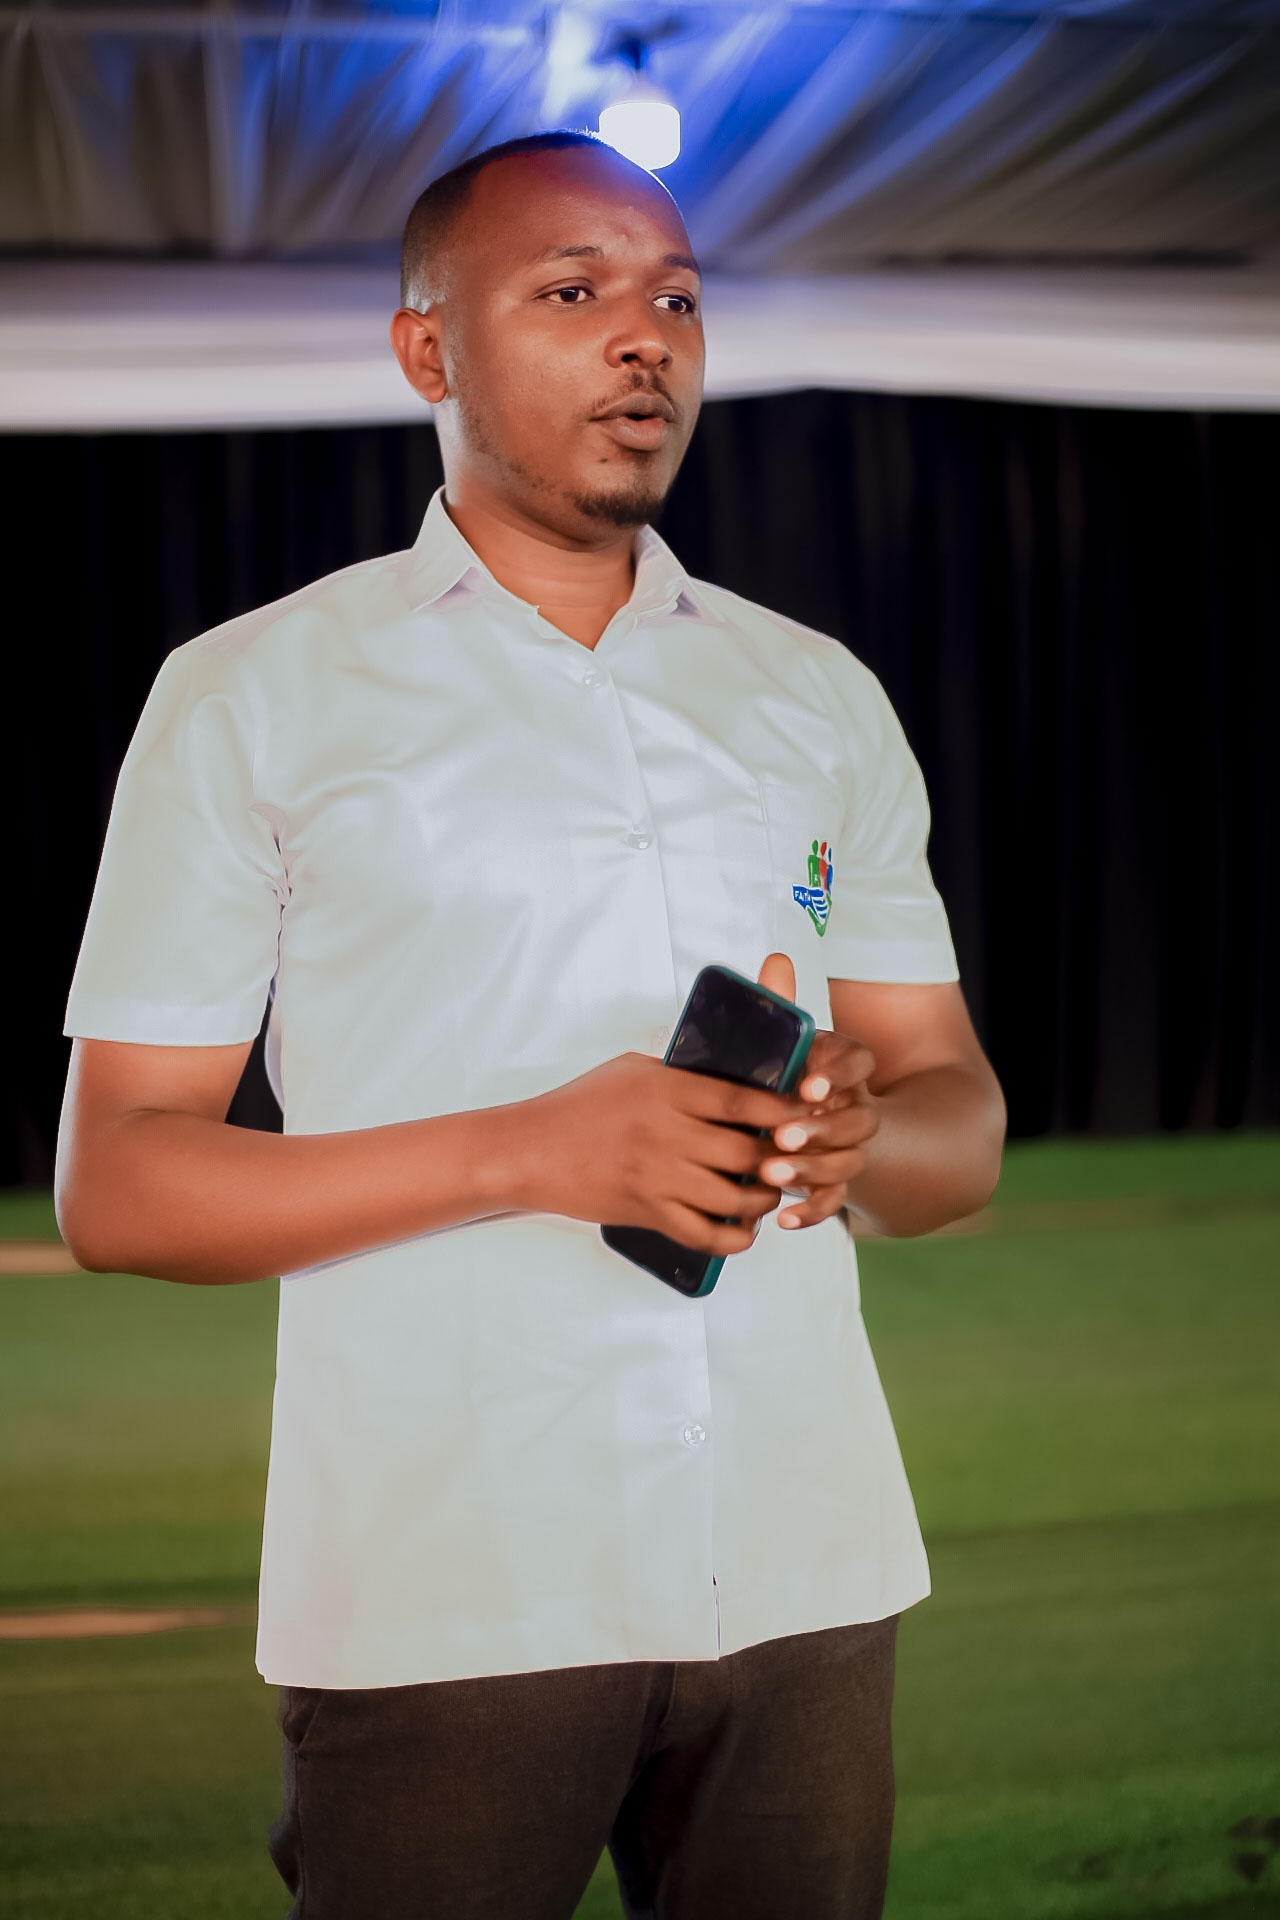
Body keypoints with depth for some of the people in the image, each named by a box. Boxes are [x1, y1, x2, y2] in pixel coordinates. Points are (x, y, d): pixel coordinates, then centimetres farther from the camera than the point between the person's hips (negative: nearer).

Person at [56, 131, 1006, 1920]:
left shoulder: (822, 695, 14)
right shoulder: (254, 697, 1)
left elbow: (963, 1127, 14)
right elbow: (114, 1186, -4)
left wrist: (860, 1133, -11)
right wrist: (533, 1150, -17)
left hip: (804, 1570, 4)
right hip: (441, 1605, -3)